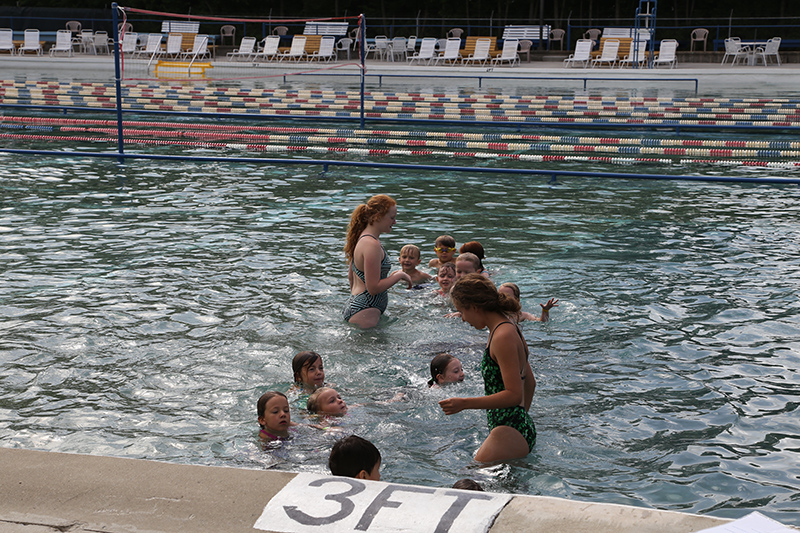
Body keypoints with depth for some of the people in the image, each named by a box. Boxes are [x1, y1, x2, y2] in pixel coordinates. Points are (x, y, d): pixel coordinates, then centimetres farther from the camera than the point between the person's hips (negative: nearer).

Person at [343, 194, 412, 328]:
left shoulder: (362, 238, 12)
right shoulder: (372, 245, -20)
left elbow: (351, 276, 22)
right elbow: (374, 288, -21)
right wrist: (400, 275, -10)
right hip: (364, 312, -11)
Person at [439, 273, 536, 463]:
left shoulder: (503, 337, -17)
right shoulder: (510, 329, 14)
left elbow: (514, 395, -21)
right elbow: (530, 382, 24)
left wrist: (465, 403, -22)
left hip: (510, 433, -11)